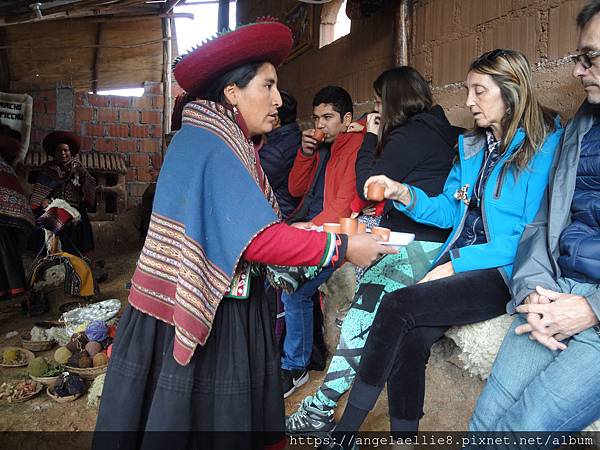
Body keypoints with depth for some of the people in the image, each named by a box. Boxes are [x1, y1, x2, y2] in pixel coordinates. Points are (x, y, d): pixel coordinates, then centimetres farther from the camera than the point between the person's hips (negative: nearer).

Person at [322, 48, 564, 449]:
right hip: (457, 264, 6)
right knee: (409, 341, -20)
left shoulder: (544, 145, -6)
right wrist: (403, 193, 2)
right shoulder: (474, 146, 17)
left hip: (503, 273, -6)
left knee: (397, 306, -24)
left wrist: (456, 264, -17)